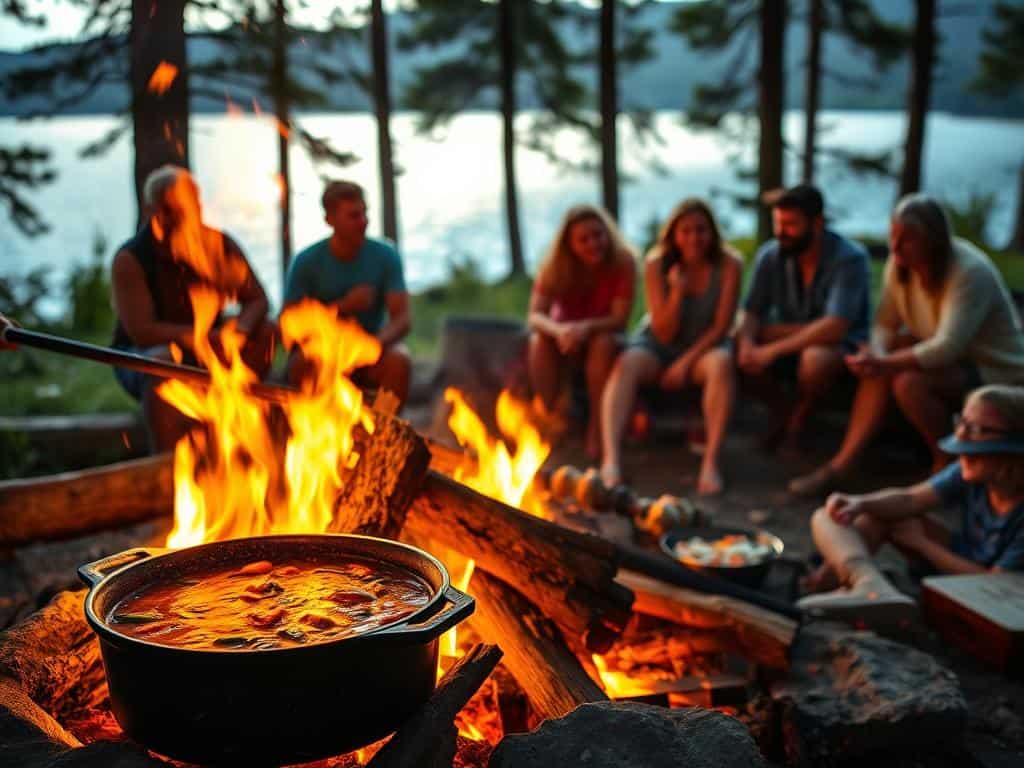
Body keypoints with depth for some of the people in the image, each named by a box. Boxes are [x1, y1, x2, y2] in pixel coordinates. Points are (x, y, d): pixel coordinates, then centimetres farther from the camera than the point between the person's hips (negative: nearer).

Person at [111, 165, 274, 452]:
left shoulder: (220, 246, -1)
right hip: (141, 356, -4)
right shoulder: (130, 260, -14)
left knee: (265, 332, -17)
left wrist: (241, 327, -27)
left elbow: (257, 299, -3)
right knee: (161, 361, -39)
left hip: (205, 352, 5)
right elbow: (140, 330, -23)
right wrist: (203, 337, -35)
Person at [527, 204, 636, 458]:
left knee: (604, 342, -36)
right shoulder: (553, 267, -14)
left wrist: (586, 328, -43)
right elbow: (535, 316, -23)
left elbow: (620, 320, -22)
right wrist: (559, 330, -47)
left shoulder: (623, 262, -18)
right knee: (539, 342, -32)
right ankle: (547, 421, -20)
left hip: (601, 334, -1)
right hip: (565, 336, 1)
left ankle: (597, 428, -23)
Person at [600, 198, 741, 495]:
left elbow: (721, 326, -10)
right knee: (625, 364, -31)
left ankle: (711, 462, -38)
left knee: (722, 362, -35)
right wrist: (677, 290, -25)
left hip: (704, 347, -1)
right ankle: (611, 459, -44)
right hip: (658, 345, 1)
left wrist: (687, 362, -20)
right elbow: (664, 334, -10)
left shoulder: (728, 265, -12)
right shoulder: (657, 264, -10)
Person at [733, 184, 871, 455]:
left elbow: (834, 328, -31)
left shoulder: (849, 258, -22)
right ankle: (784, 411, 2)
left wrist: (773, 350, -35)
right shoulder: (770, 255, -9)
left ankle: (798, 420, -4)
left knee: (816, 357, -38)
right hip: (789, 340, 4)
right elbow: (751, 313, -5)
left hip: (842, 345, -4)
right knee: (737, 344, -23)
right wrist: (748, 342, -30)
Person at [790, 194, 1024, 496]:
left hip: (997, 371, -7)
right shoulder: (900, 265, -7)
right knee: (877, 365, -15)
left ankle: (948, 467, -9)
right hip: (953, 360, 8)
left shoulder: (970, 273, -28)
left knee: (909, 381, -30)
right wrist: (876, 354, -27)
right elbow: (885, 325, -5)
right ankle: (843, 463, -17)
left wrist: (885, 363, -38)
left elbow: (947, 348, -35)